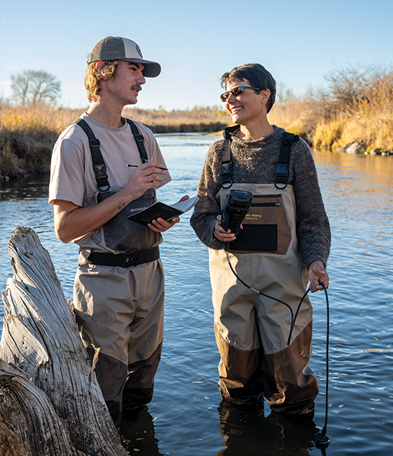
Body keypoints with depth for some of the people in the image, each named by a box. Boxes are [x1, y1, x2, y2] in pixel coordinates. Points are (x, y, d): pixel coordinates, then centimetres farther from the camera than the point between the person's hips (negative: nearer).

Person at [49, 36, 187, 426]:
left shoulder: (143, 137, 9)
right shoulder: (75, 141, -12)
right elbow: (65, 228, -16)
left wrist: (164, 219, -3)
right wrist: (126, 193, -21)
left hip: (149, 271, 6)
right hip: (104, 278, -6)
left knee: (141, 379, 17)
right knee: (104, 389, 1)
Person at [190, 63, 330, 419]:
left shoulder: (294, 150, 2)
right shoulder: (219, 153, 7)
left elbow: (313, 217, 2)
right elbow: (202, 214, 9)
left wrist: (316, 259, -13)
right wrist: (215, 230, -14)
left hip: (282, 272, -2)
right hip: (231, 269, 2)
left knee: (287, 359, 1)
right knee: (236, 359, 9)